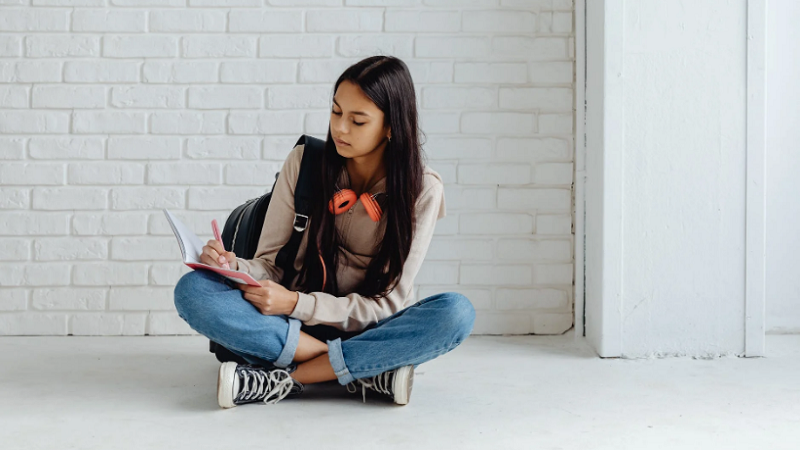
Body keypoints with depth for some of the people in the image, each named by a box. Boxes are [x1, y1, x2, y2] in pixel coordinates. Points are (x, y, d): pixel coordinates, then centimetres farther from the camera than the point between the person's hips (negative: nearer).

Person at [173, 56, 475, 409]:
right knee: (192, 290, -24)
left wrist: (296, 303, -24)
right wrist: (236, 268, -24)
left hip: (370, 330, -1)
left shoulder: (423, 190, -8)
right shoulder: (304, 163, -2)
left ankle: (286, 380, -26)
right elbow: (270, 264, 0)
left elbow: (388, 302, -12)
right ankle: (369, 372, -27)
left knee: (457, 312, -32)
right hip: (296, 326, 2)